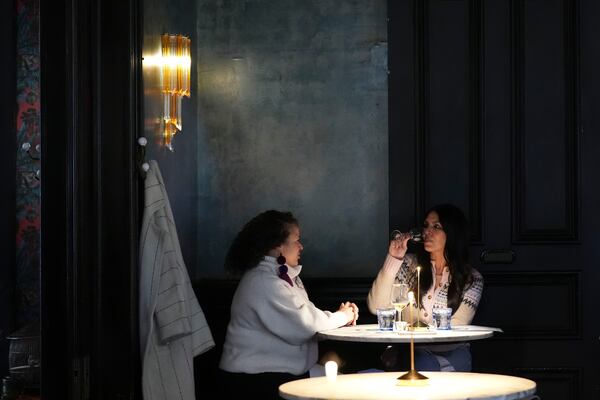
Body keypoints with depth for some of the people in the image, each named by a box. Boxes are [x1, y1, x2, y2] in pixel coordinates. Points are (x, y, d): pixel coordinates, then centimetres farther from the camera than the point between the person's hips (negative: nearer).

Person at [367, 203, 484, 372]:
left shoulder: (472, 278, 4)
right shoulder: (410, 264, 7)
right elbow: (376, 307, -5)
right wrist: (393, 259, -12)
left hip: (452, 352, 2)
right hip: (415, 351, -2)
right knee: (427, 368, -35)